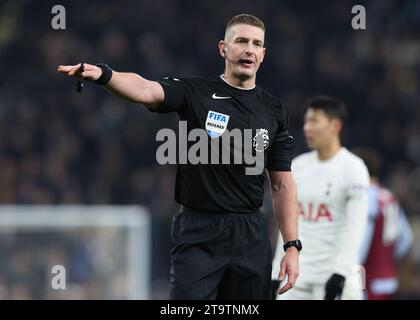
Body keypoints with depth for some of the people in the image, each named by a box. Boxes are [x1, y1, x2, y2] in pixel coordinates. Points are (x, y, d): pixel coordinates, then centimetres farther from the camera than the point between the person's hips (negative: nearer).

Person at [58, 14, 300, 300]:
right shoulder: (194, 93, -2)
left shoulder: (274, 110, 8)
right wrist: (103, 74, -42)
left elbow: (283, 183, 10)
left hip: (251, 237, 3)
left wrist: (292, 247, 3)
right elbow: (147, 91, -22)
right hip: (197, 234, -3)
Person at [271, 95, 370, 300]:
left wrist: (341, 272, -21)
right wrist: (277, 272, 14)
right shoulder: (297, 166, 12)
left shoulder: (352, 168, -6)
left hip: (334, 273, -6)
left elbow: (354, 228, -12)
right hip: (297, 272, 6)